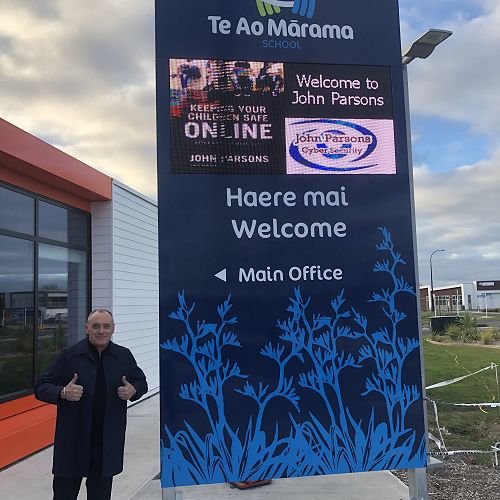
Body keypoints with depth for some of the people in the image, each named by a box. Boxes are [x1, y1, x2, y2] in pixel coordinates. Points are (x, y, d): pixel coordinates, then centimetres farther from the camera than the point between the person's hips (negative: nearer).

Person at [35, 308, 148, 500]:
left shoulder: (124, 356, 2)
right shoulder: (69, 355, -6)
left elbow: (141, 382, 15)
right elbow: (41, 387, -4)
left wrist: (133, 391, -8)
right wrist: (63, 393, -24)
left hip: (108, 445, 2)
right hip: (72, 443, -2)